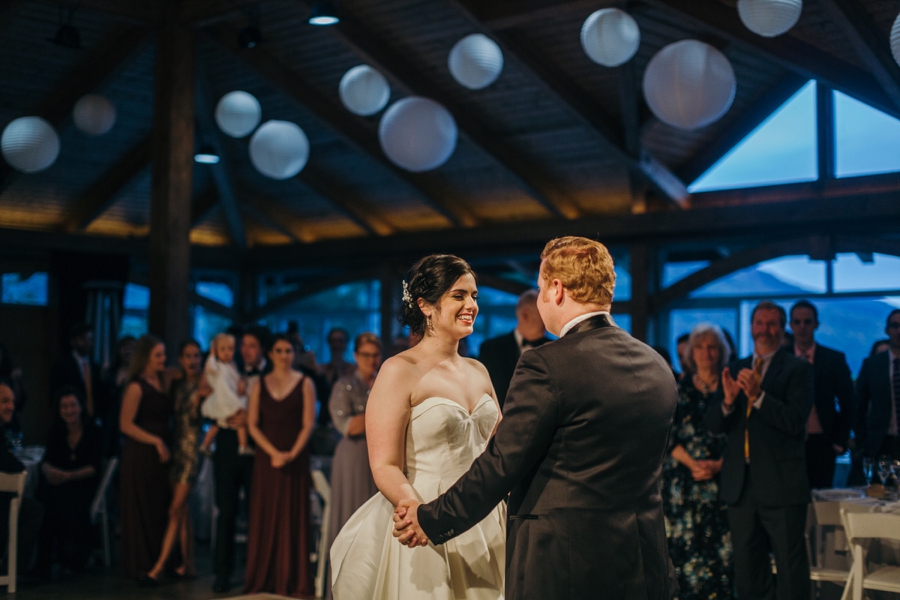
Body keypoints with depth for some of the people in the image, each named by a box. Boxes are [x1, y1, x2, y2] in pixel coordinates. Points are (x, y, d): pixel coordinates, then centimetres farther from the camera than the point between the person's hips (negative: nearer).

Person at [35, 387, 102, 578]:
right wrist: (49, 471, -24)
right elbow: (46, 461, 1)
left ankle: (72, 558, -19)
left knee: (67, 500, -35)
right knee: (44, 497, -31)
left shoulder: (93, 432, -1)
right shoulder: (56, 432, 10)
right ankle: (43, 561, -24)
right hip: (59, 483, 3)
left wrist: (69, 476, -27)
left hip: (84, 484, -3)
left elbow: (94, 467, -9)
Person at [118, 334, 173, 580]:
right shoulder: (137, 387, -11)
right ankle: (140, 567, 11)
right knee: (141, 510, 1)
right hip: (140, 456, -7)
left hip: (161, 453, 7)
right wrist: (156, 441, -15)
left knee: (162, 508, 7)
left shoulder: (164, 381, 10)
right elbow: (126, 425, -14)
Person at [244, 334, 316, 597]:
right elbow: (252, 424, 3)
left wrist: (292, 453, -15)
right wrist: (273, 452, -10)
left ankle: (292, 580, 4)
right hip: (265, 457, 2)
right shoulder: (260, 385, 9)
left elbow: (308, 424, -3)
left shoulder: (304, 384, 3)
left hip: (296, 457, -2)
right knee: (264, 516, 2)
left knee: (293, 516, -1)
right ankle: (263, 579, 9)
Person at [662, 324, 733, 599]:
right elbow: (670, 436, 5)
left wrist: (717, 465, -11)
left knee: (722, 547, -6)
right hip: (684, 480, 1)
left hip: (722, 477, -1)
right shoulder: (680, 389, 10)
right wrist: (692, 463, -9)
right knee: (686, 546, -4)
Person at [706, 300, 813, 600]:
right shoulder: (735, 370, 13)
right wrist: (728, 401, -15)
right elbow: (714, 425, 6)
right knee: (747, 567, 13)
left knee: (790, 566, -1)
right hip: (740, 484, 5)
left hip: (781, 484, -5)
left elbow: (795, 422, -14)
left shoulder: (798, 369, -2)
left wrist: (758, 395, -25)